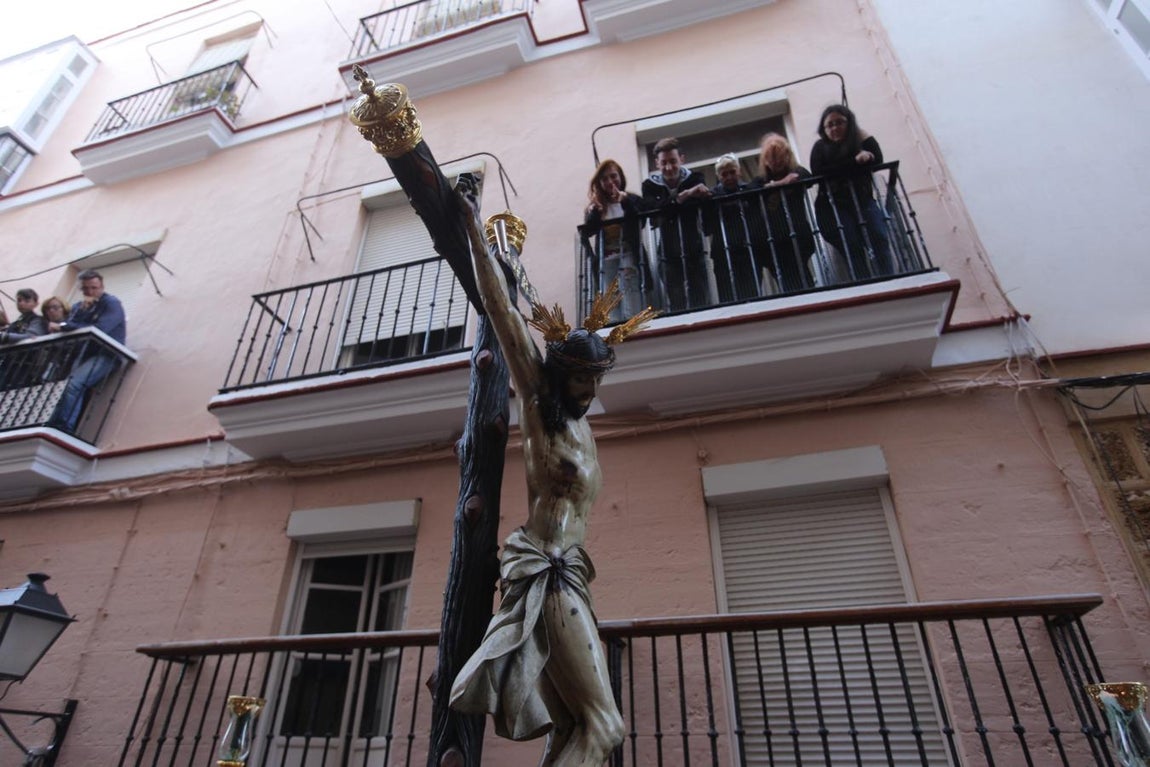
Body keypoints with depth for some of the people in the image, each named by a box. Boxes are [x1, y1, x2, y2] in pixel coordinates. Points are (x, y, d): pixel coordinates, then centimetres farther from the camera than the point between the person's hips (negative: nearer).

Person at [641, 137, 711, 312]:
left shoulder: (694, 177, 3)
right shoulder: (650, 184, 2)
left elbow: (707, 196, -16)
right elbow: (654, 207, -18)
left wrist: (669, 204, -28)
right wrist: (684, 196, -31)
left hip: (694, 251, 0)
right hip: (668, 255, 0)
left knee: (702, 302, 2)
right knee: (675, 305, 1)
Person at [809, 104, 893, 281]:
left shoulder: (859, 138, 13)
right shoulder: (820, 147, 8)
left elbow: (876, 160, -4)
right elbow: (819, 173, -12)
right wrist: (855, 161, -13)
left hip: (863, 201, 2)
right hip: (833, 206, -2)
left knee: (879, 241, -18)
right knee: (853, 248, -19)